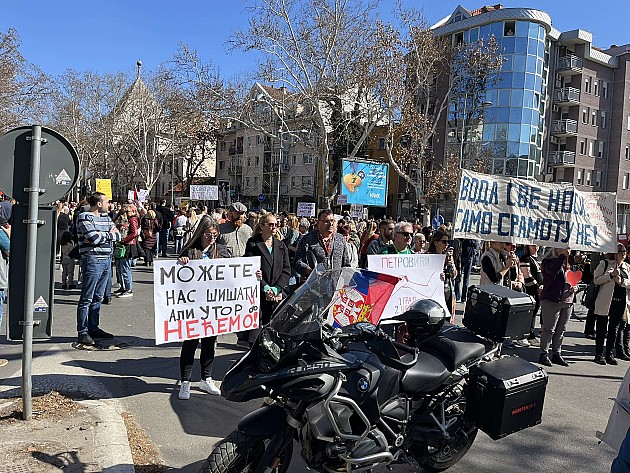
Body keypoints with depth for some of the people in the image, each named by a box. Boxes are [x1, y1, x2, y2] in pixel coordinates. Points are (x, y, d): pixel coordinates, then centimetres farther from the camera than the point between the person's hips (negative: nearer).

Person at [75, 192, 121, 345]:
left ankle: (93, 328, 22)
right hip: (92, 260, -8)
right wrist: (109, 234, 0)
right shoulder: (84, 217, -7)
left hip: (106, 260, 8)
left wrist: (101, 235, -9)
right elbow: (94, 238, -18)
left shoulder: (106, 217, 16)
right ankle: (82, 332, 1)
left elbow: (118, 235, 8)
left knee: (98, 297, 13)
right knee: (87, 298, -4)